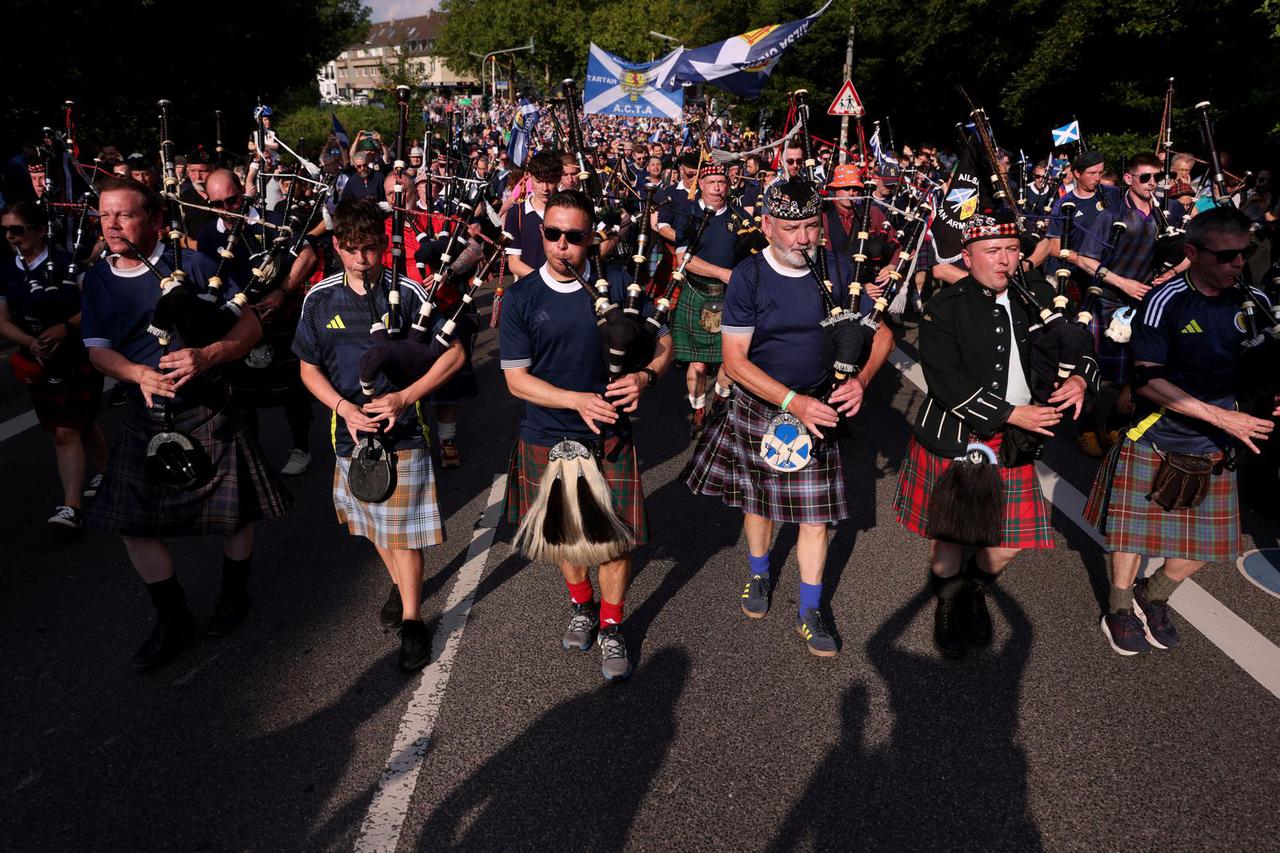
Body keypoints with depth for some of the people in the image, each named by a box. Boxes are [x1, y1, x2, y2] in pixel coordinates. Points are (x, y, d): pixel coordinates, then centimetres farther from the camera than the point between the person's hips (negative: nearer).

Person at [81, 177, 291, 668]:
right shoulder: (96, 280, 5)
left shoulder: (190, 266, -7)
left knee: (236, 511, 6)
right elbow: (97, 349, 2)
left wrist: (208, 355, -28)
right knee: (133, 523, 5)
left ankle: (234, 596, 34)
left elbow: (251, 326, -9)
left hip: (208, 411, -4)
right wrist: (141, 374, -20)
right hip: (146, 419, 4)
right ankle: (174, 620, 23)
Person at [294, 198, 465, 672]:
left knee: (404, 528, -1)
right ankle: (400, 584, 44)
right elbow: (309, 368, 6)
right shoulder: (320, 299, -1)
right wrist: (344, 408, -11)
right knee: (372, 520, 19)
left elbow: (453, 354, -7)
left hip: (403, 429, -4)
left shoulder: (407, 293, -10)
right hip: (352, 428, 4)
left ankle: (412, 622, 13)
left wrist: (404, 397, -17)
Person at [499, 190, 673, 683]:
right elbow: (516, 378, -9)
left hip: (610, 438, 0)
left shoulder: (616, 283, -5)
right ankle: (582, 605, 44)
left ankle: (611, 626, 25)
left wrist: (646, 375, -20)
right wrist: (579, 400, -22)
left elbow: (663, 341, 2)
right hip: (548, 439, 1)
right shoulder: (520, 299, -8)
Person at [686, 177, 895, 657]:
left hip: (819, 409, 1)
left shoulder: (837, 270, -7)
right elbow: (735, 361, -18)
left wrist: (861, 380, -19)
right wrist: (793, 401, -27)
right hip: (758, 408, -1)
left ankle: (809, 612, 19)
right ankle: (758, 575, 44)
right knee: (758, 500, 16)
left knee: (815, 512, 3)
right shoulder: (748, 277, -14)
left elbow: (881, 333, 1)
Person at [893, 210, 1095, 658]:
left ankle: (975, 590, 39)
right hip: (952, 438, -3)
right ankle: (949, 600, 39)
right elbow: (947, 382, -20)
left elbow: (1082, 344, 10)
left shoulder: (1038, 296, 2)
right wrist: (1011, 413, -23)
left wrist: (1080, 377, -13)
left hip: (1014, 439, 4)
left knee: (1012, 538, 6)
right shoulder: (944, 309, -12)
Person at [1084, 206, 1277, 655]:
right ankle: (1120, 607, 32)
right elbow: (1147, 381, -20)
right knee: (1134, 530, 7)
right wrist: (1222, 416, -23)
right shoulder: (1166, 302, -16)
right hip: (1154, 439, -4)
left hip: (1214, 446, 4)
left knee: (1208, 542, 11)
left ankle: (1152, 596, 37)